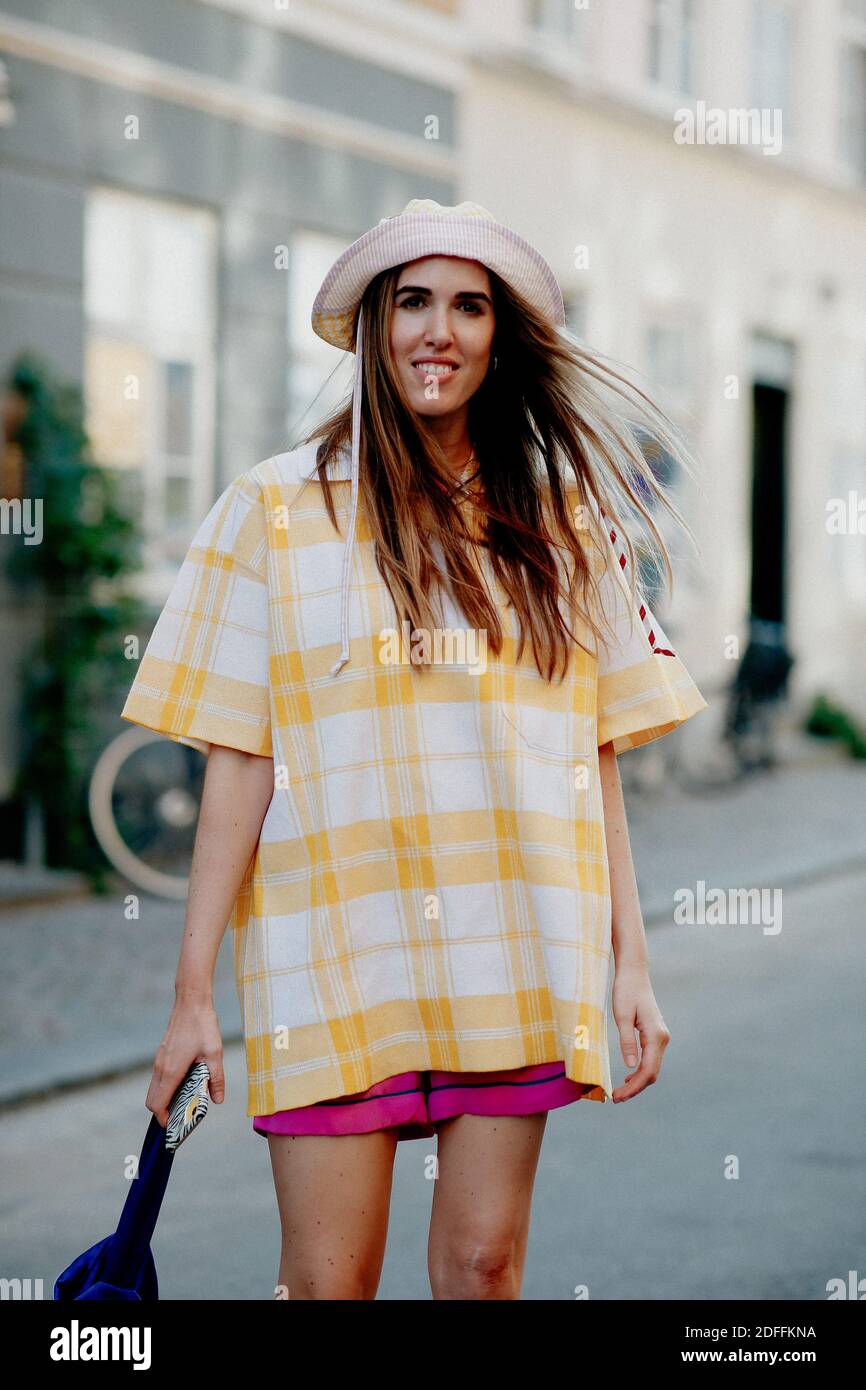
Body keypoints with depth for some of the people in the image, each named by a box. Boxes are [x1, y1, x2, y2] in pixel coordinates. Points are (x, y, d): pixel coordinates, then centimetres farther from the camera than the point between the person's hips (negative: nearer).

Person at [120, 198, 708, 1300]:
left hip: (516, 950, 2)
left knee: (483, 1261, 4)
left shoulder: (561, 519, 10)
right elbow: (236, 760, 0)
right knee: (327, 1279, -2)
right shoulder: (275, 507, 3)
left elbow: (594, 754, 10)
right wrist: (193, 992, -3)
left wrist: (629, 963, 5)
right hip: (333, 948, -2)